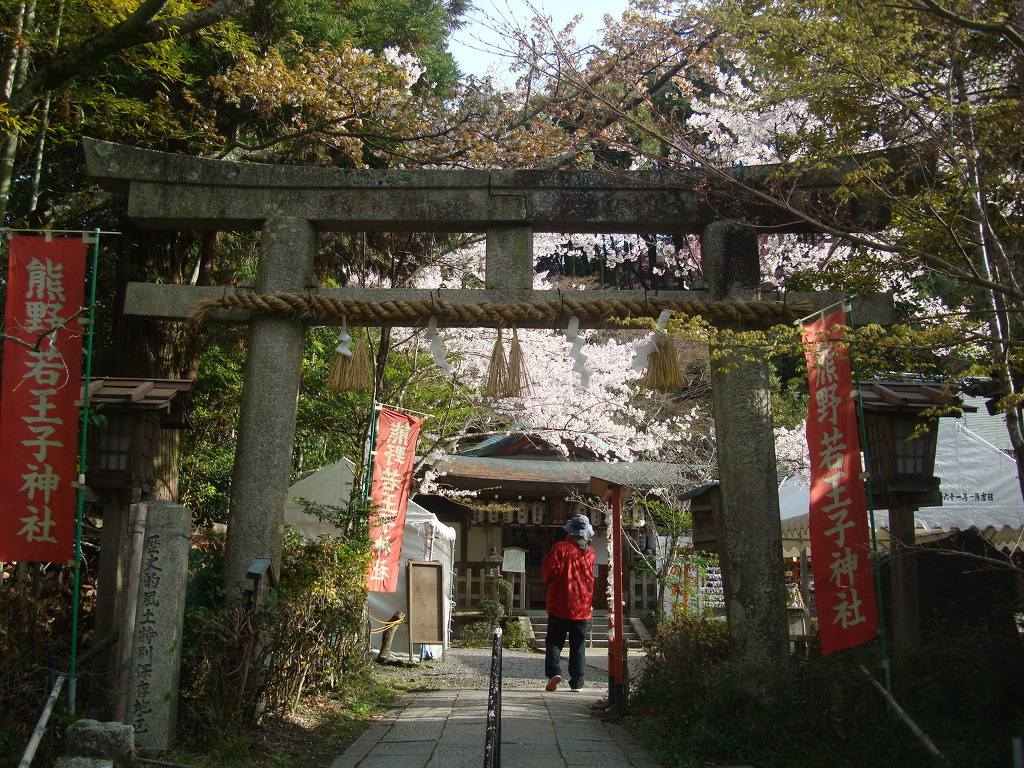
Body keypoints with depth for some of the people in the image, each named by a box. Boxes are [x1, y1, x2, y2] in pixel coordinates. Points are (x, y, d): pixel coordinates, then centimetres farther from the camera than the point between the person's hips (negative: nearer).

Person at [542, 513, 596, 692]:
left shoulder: (560, 548, -9)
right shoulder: (590, 552, 2)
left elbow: (548, 573, -7)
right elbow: (592, 578, 13)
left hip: (560, 605, -3)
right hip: (583, 607, 3)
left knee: (554, 641, 5)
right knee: (578, 645, 9)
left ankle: (554, 672, -13)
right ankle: (577, 682, 7)